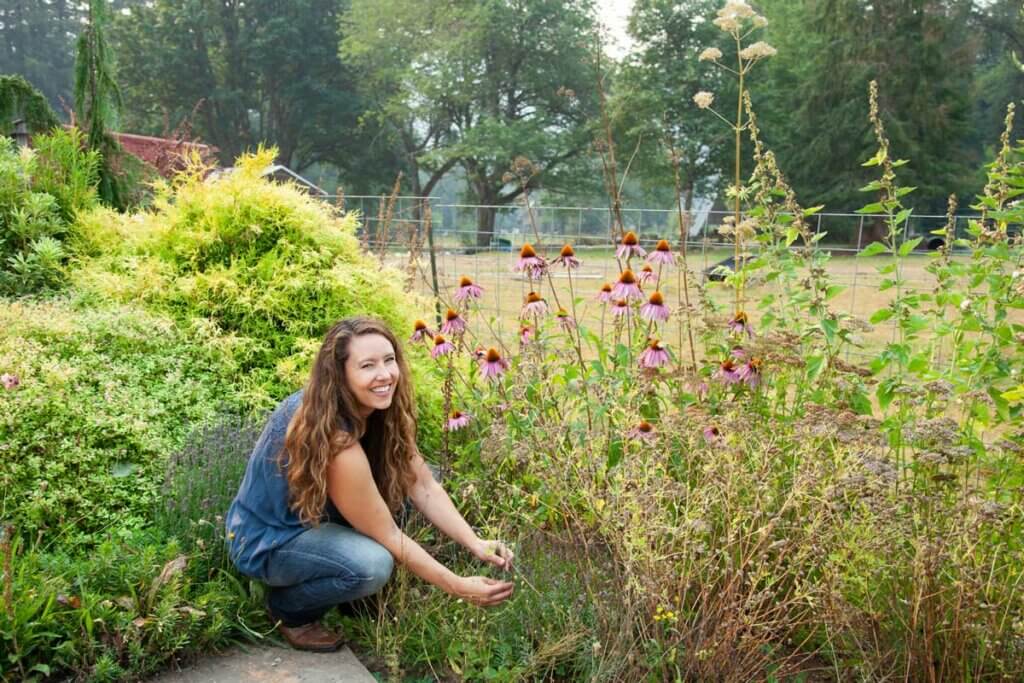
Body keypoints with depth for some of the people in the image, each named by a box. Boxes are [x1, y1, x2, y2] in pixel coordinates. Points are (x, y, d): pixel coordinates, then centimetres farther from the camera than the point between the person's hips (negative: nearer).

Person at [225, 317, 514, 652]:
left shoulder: (381, 411, -11)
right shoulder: (334, 441, -34)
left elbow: (424, 485, -10)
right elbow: (387, 535, -25)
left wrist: (475, 543, -21)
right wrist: (458, 587, -21)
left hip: (313, 516, 8)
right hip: (267, 540, -8)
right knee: (372, 564, -31)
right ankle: (288, 608, -2)